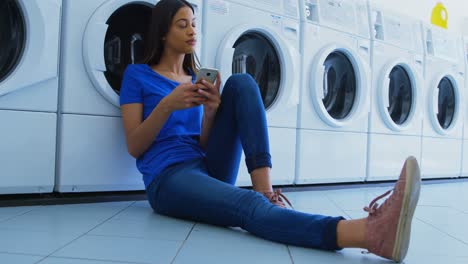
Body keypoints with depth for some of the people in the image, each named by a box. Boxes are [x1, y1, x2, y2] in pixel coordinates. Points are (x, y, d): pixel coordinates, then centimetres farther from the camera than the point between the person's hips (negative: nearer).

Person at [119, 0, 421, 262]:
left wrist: (210, 112, -9)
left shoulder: (197, 78, 19)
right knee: (249, 206, -38)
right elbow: (134, 147, -2)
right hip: (169, 177, -5)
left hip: (208, 169, 5)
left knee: (241, 82, -15)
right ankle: (371, 232, -63)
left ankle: (265, 187, -28)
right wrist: (167, 105, -16)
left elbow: (203, 144, 12)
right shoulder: (137, 75, 6)